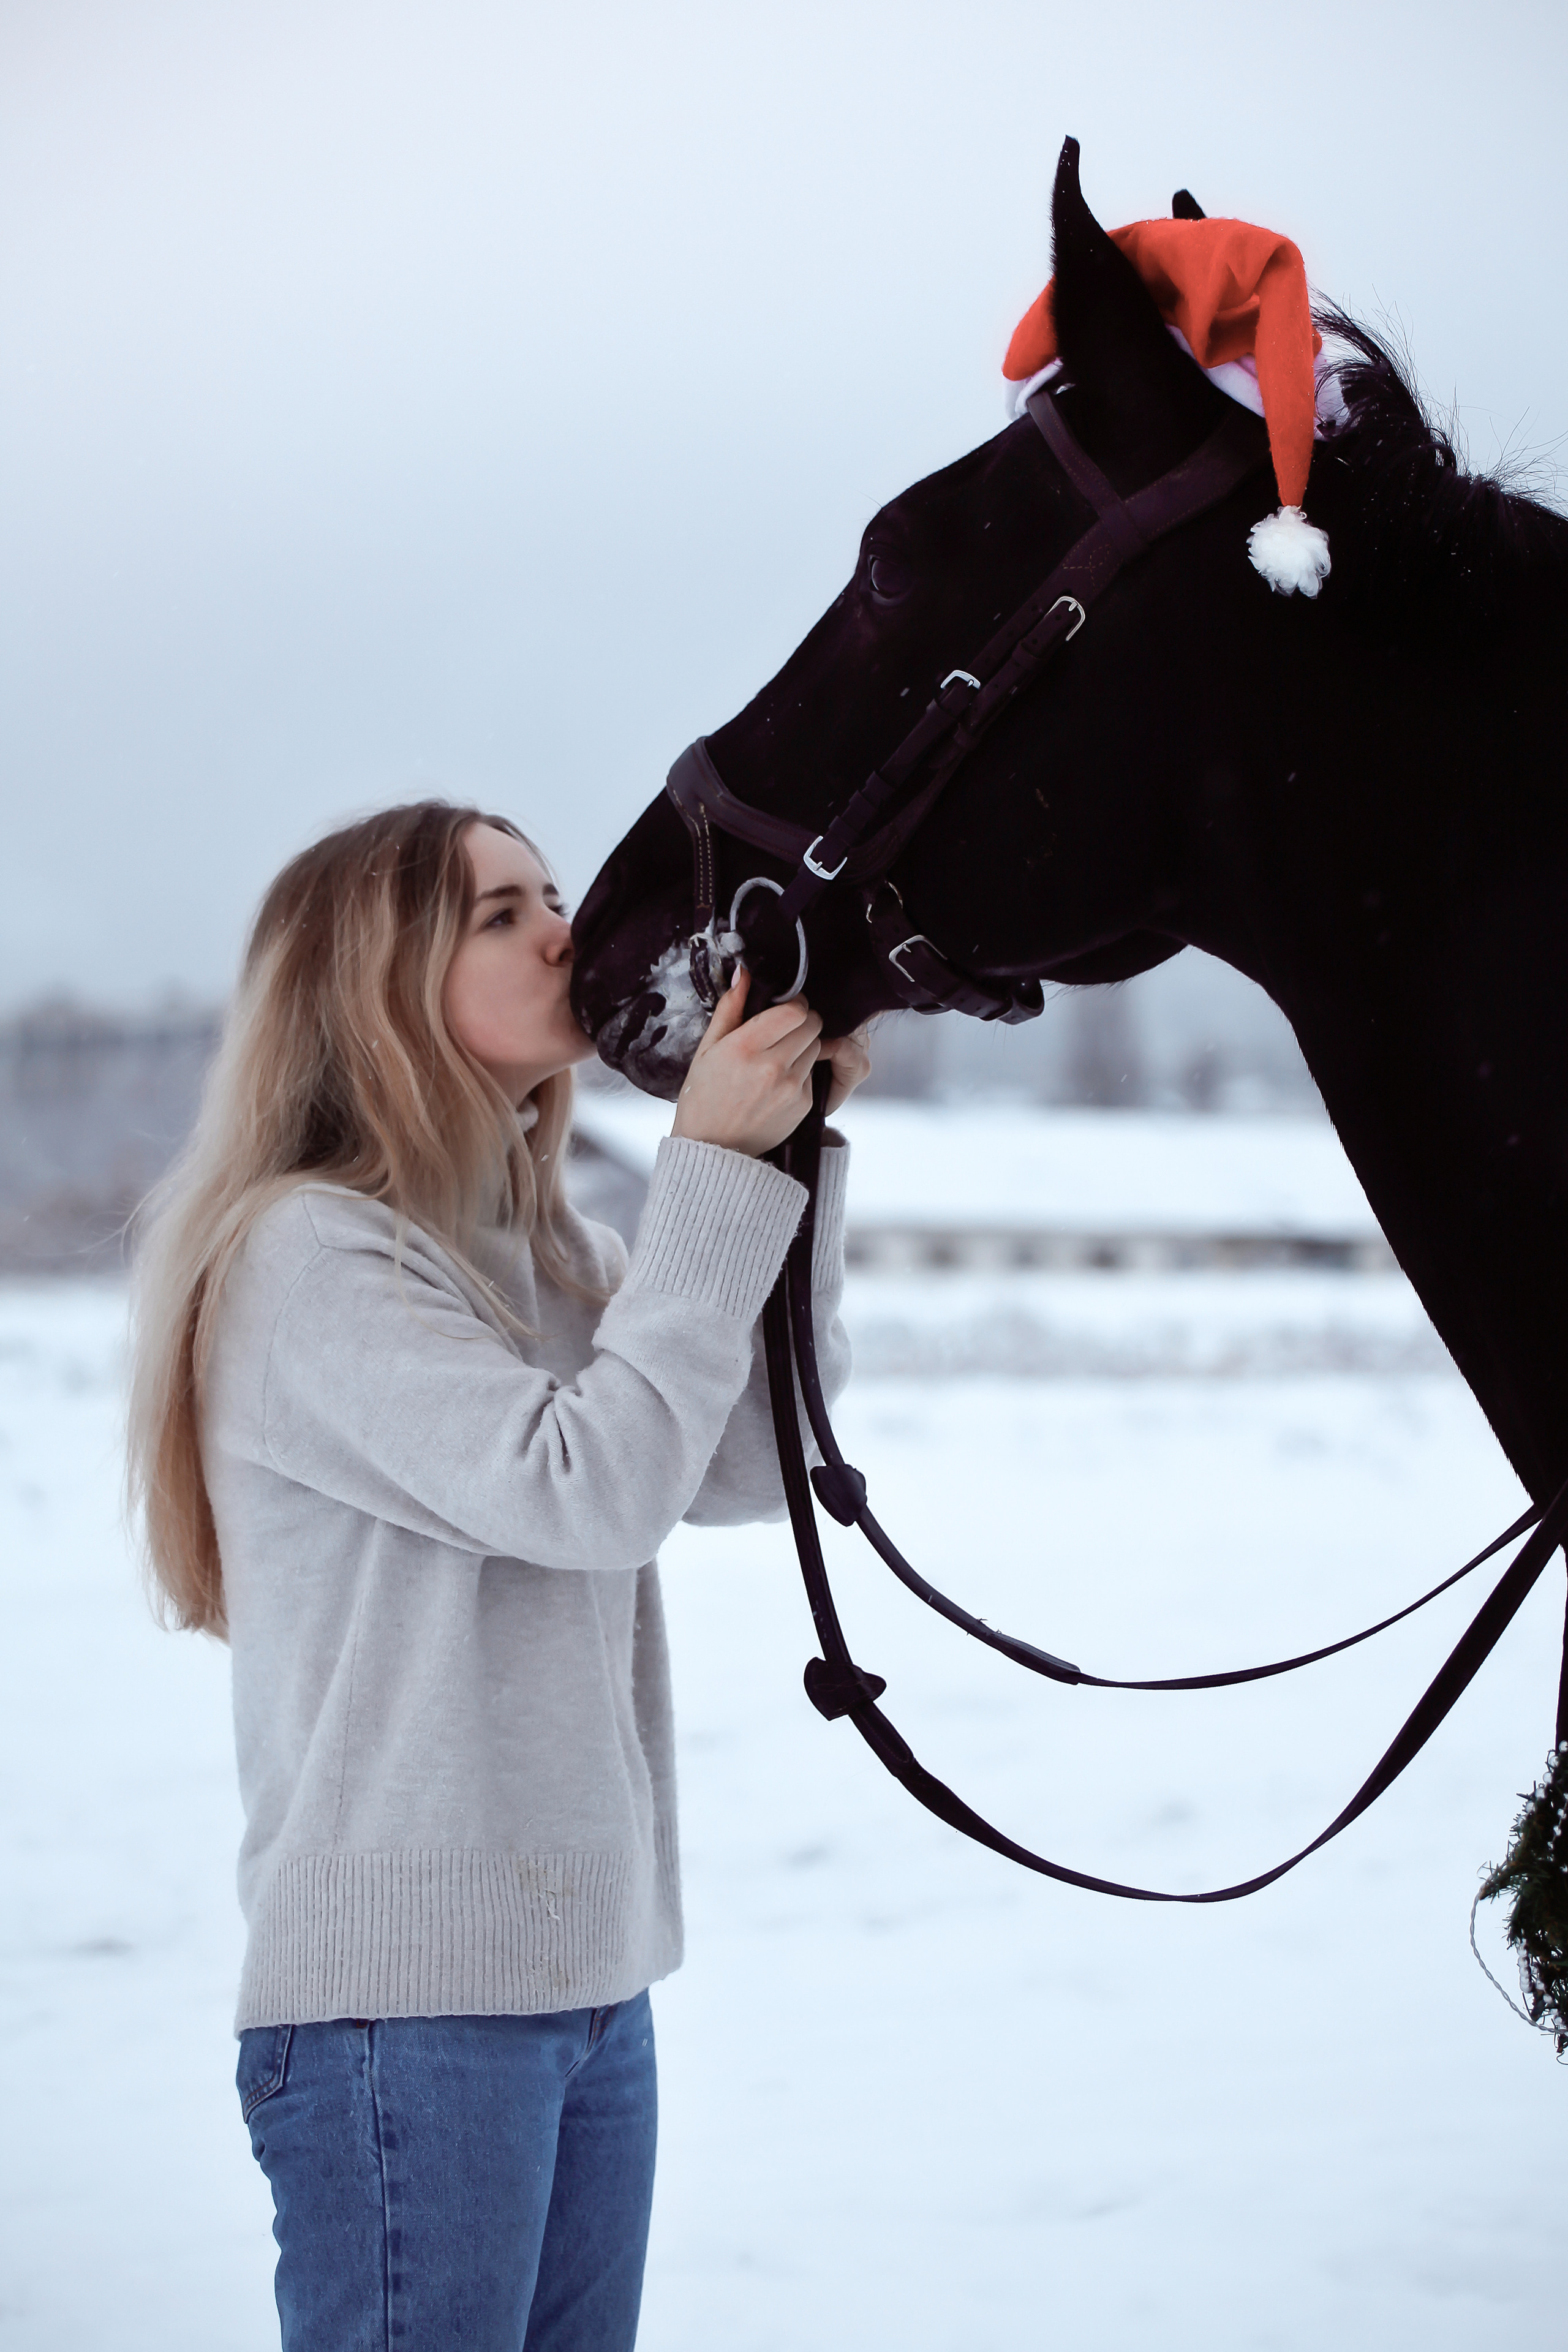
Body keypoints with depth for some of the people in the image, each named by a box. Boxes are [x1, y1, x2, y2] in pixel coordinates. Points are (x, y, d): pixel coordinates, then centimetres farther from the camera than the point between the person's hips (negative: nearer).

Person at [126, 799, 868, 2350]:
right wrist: (713, 1173, -16)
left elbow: (754, 1467, 4)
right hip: (403, 2000, -8)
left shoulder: (554, 1258, 13)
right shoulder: (308, 1254, -12)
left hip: (592, 1973, 8)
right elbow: (590, 1485, -20)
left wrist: (794, 1154, -2)